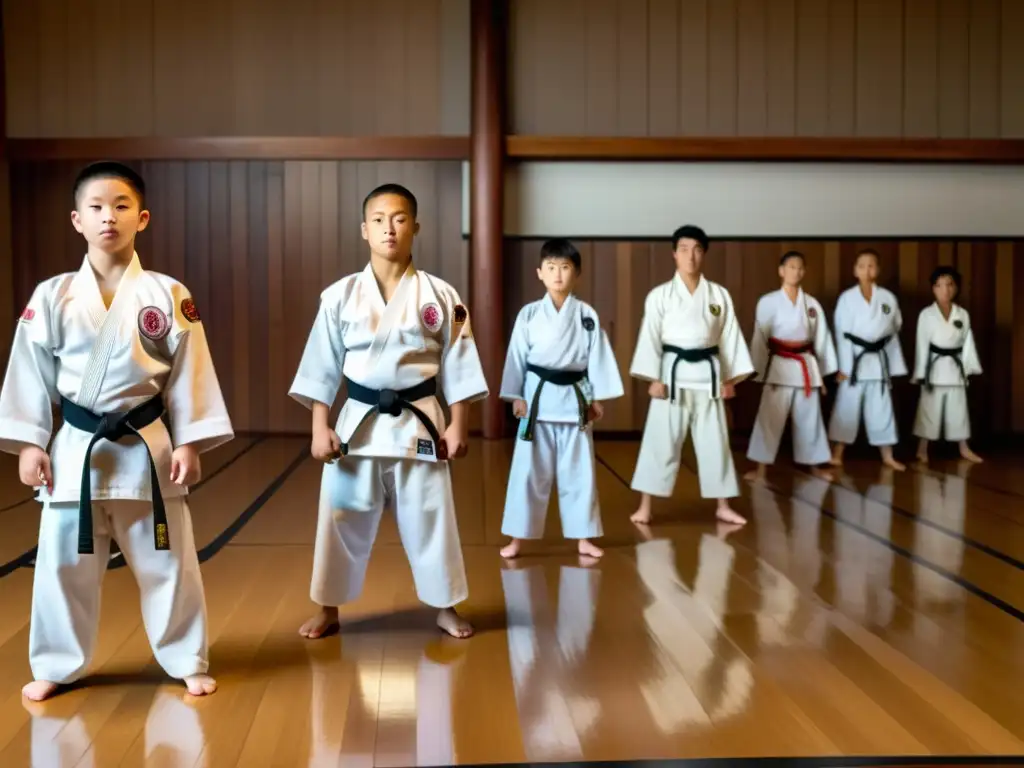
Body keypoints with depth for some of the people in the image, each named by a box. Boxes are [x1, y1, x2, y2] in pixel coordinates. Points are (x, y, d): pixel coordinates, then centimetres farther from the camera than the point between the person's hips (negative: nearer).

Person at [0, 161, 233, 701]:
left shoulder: (168, 294, -4)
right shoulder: (51, 297, -1)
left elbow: (189, 372, -2)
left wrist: (188, 443, -6)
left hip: (147, 447, -1)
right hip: (76, 448, 1)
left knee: (167, 561, 7)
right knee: (63, 563, 9)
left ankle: (187, 663, 23)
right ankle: (56, 666, 29)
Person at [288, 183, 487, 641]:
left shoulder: (440, 295, -2)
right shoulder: (340, 296, -2)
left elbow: (457, 365, 2)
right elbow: (322, 365, 1)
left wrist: (457, 425, -3)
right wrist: (320, 428, -4)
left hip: (419, 423, 0)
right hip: (358, 422, 1)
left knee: (430, 520, 8)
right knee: (341, 520, 7)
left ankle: (445, 608, 26)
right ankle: (328, 609, 25)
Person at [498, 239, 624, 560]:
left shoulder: (587, 314, 0)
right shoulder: (529, 314, -1)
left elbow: (597, 356, 2)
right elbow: (517, 356, 1)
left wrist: (596, 398, 1)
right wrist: (516, 396, -2)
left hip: (574, 398, 1)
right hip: (538, 397, -1)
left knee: (579, 472, 7)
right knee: (529, 471, 3)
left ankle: (583, 538, 18)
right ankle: (517, 538, 13)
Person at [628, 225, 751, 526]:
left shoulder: (719, 295, 5)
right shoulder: (659, 295, -3)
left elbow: (730, 337, 8)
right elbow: (650, 337, -5)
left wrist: (731, 377, 5)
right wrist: (654, 378, -12)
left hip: (708, 375, 3)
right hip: (673, 374, -2)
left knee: (715, 442, 9)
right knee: (660, 442, -1)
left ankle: (723, 507, 21)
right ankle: (645, 507, 7)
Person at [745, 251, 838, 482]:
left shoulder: (812, 304, 5)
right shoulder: (768, 302, -5)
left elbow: (821, 339, 10)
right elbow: (760, 339, -4)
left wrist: (823, 373, 9)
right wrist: (760, 371, -7)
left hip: (806, 367, 3)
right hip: (780, 367, -3)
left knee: (810, 418, 12)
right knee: (769, 418, -4)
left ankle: (814, 465, 25)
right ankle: (761, 468, 2)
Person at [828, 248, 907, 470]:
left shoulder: (888, 298, 4)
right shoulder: (847, 297, -4)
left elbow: (894, 330, 10)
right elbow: (842, 333, -6)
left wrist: (894, 365, 8)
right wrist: (843, 366, -10)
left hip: (879, 360, 3)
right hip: (854, 359, -3)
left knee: (882, 409, 9)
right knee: (846, 407, 1)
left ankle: (887, 456, 18)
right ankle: (837, 454, 10)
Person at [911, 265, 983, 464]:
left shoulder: (963, 314, 4)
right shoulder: (926, 314, -6)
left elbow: (968, 342, 7)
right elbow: (921, 344, -6)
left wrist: (970, 367, 3)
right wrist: (920, 372, -7)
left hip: (955, 367, 3)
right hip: (934, 367, -3)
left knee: (959, 409, 12)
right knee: (929, 408, 2)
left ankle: (964, 448, 24)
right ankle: (922, 449, 11)